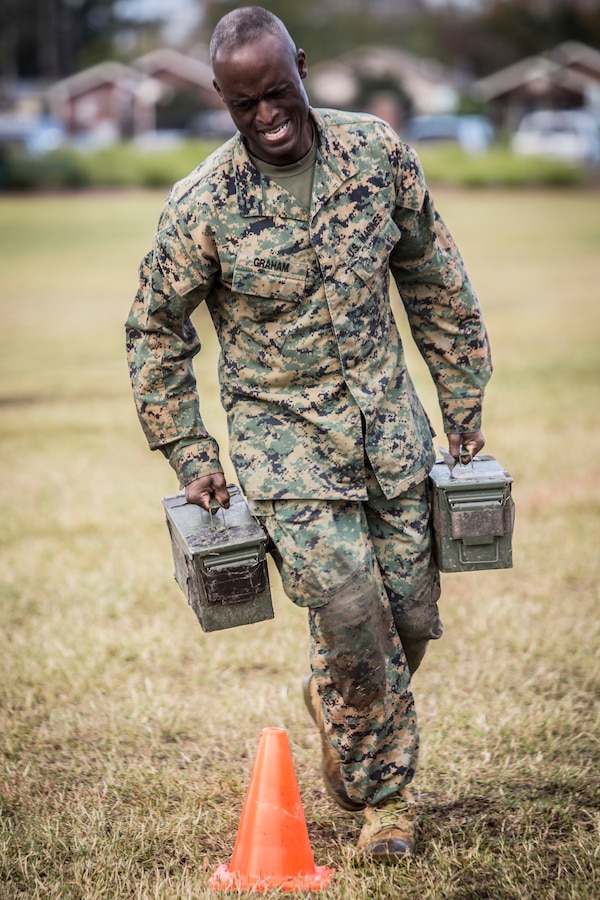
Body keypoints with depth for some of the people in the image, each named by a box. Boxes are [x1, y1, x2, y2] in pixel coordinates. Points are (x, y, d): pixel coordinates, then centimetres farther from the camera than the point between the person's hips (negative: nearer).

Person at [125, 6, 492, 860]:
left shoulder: (377, 151, -4)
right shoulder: (202, 204, -12)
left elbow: (435, 285, 7)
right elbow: (155, 331, 1)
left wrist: (464, 407, 8)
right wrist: (190, 455, -2)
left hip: (388, 417, 4)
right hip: (283, 430, -3)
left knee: (412, 614, 6)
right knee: (351, 611, -12)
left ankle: (332, 698, 39)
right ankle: (383, 792, 10)